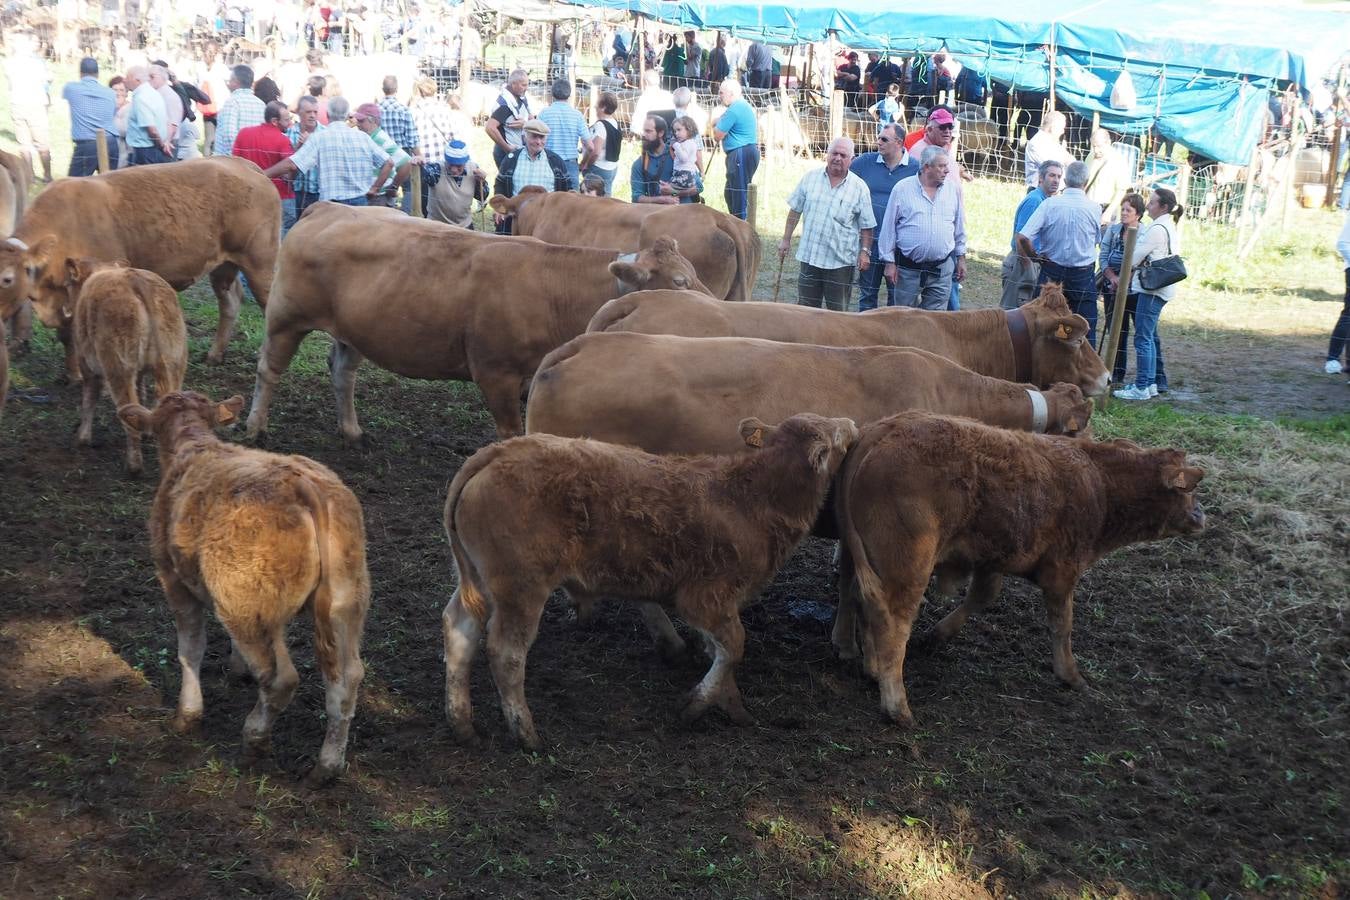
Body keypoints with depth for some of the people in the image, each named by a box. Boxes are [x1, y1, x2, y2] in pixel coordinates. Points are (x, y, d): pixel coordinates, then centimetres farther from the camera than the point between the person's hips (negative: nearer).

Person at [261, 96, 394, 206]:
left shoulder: (319, 138, -6)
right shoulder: (363, 137, 6)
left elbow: (292, 164, -13)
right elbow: (388, 163, 7)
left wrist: (260, 174, -5)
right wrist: (375, 188, 9)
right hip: (360, 202, 3)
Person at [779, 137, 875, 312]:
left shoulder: (860, 187, -3)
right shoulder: (810, 178, 3)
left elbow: (866, 225, 0)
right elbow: (795, 210, 10)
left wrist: (865, 251, -7)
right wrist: (786, 239, 9)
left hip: (841, 260, -2)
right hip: (809, 255, 2)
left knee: (838, 310, 4)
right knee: (806, 307, 9)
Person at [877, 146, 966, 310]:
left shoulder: (953, 190, 4)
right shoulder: (902, 189, -5)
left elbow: (959, 227, 14)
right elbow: (889, 228, -2)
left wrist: (961, 258, 14)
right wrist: (889, 262, -3)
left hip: (942, 269, 2)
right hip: (908, 268, -2)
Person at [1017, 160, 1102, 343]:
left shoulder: (1050, 204, -11)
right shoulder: (1094, 209, -9)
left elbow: (1023, 237, -16)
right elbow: (1096, 240, 6)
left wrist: (1034, 256, -1)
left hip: (1052, 272, 1)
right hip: (1083, 276, 0)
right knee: (1086, 328, 6)